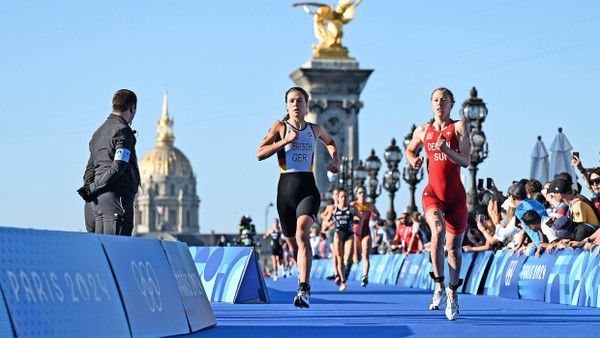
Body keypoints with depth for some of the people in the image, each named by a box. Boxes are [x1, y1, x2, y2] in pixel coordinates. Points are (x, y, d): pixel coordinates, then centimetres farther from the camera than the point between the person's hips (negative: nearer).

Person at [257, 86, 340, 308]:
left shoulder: (315, 129, 12)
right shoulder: (280, 127, 4)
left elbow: (330, 142, 35)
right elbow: (260, 154, -7)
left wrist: (335, 161, 17)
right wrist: (286, 140, -15)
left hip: (308, 189, -1)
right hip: (286, 190, 1)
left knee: (302, 234, -25)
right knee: (292, 244, 11)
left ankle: (304, 290, -31)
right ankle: (303, 273, 42)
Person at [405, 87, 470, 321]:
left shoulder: (459, 127, 0)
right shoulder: (423, 131, 9)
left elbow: (465, 161, -10)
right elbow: (409, 150, 28)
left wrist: (446, 150, -26)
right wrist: (413, 160, 5)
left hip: (456, 194, 0)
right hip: (432, 192, 0)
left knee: (454, 246, 6)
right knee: (438, 230, -28)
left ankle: (452, 295, 25)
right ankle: (439, 286, -19)